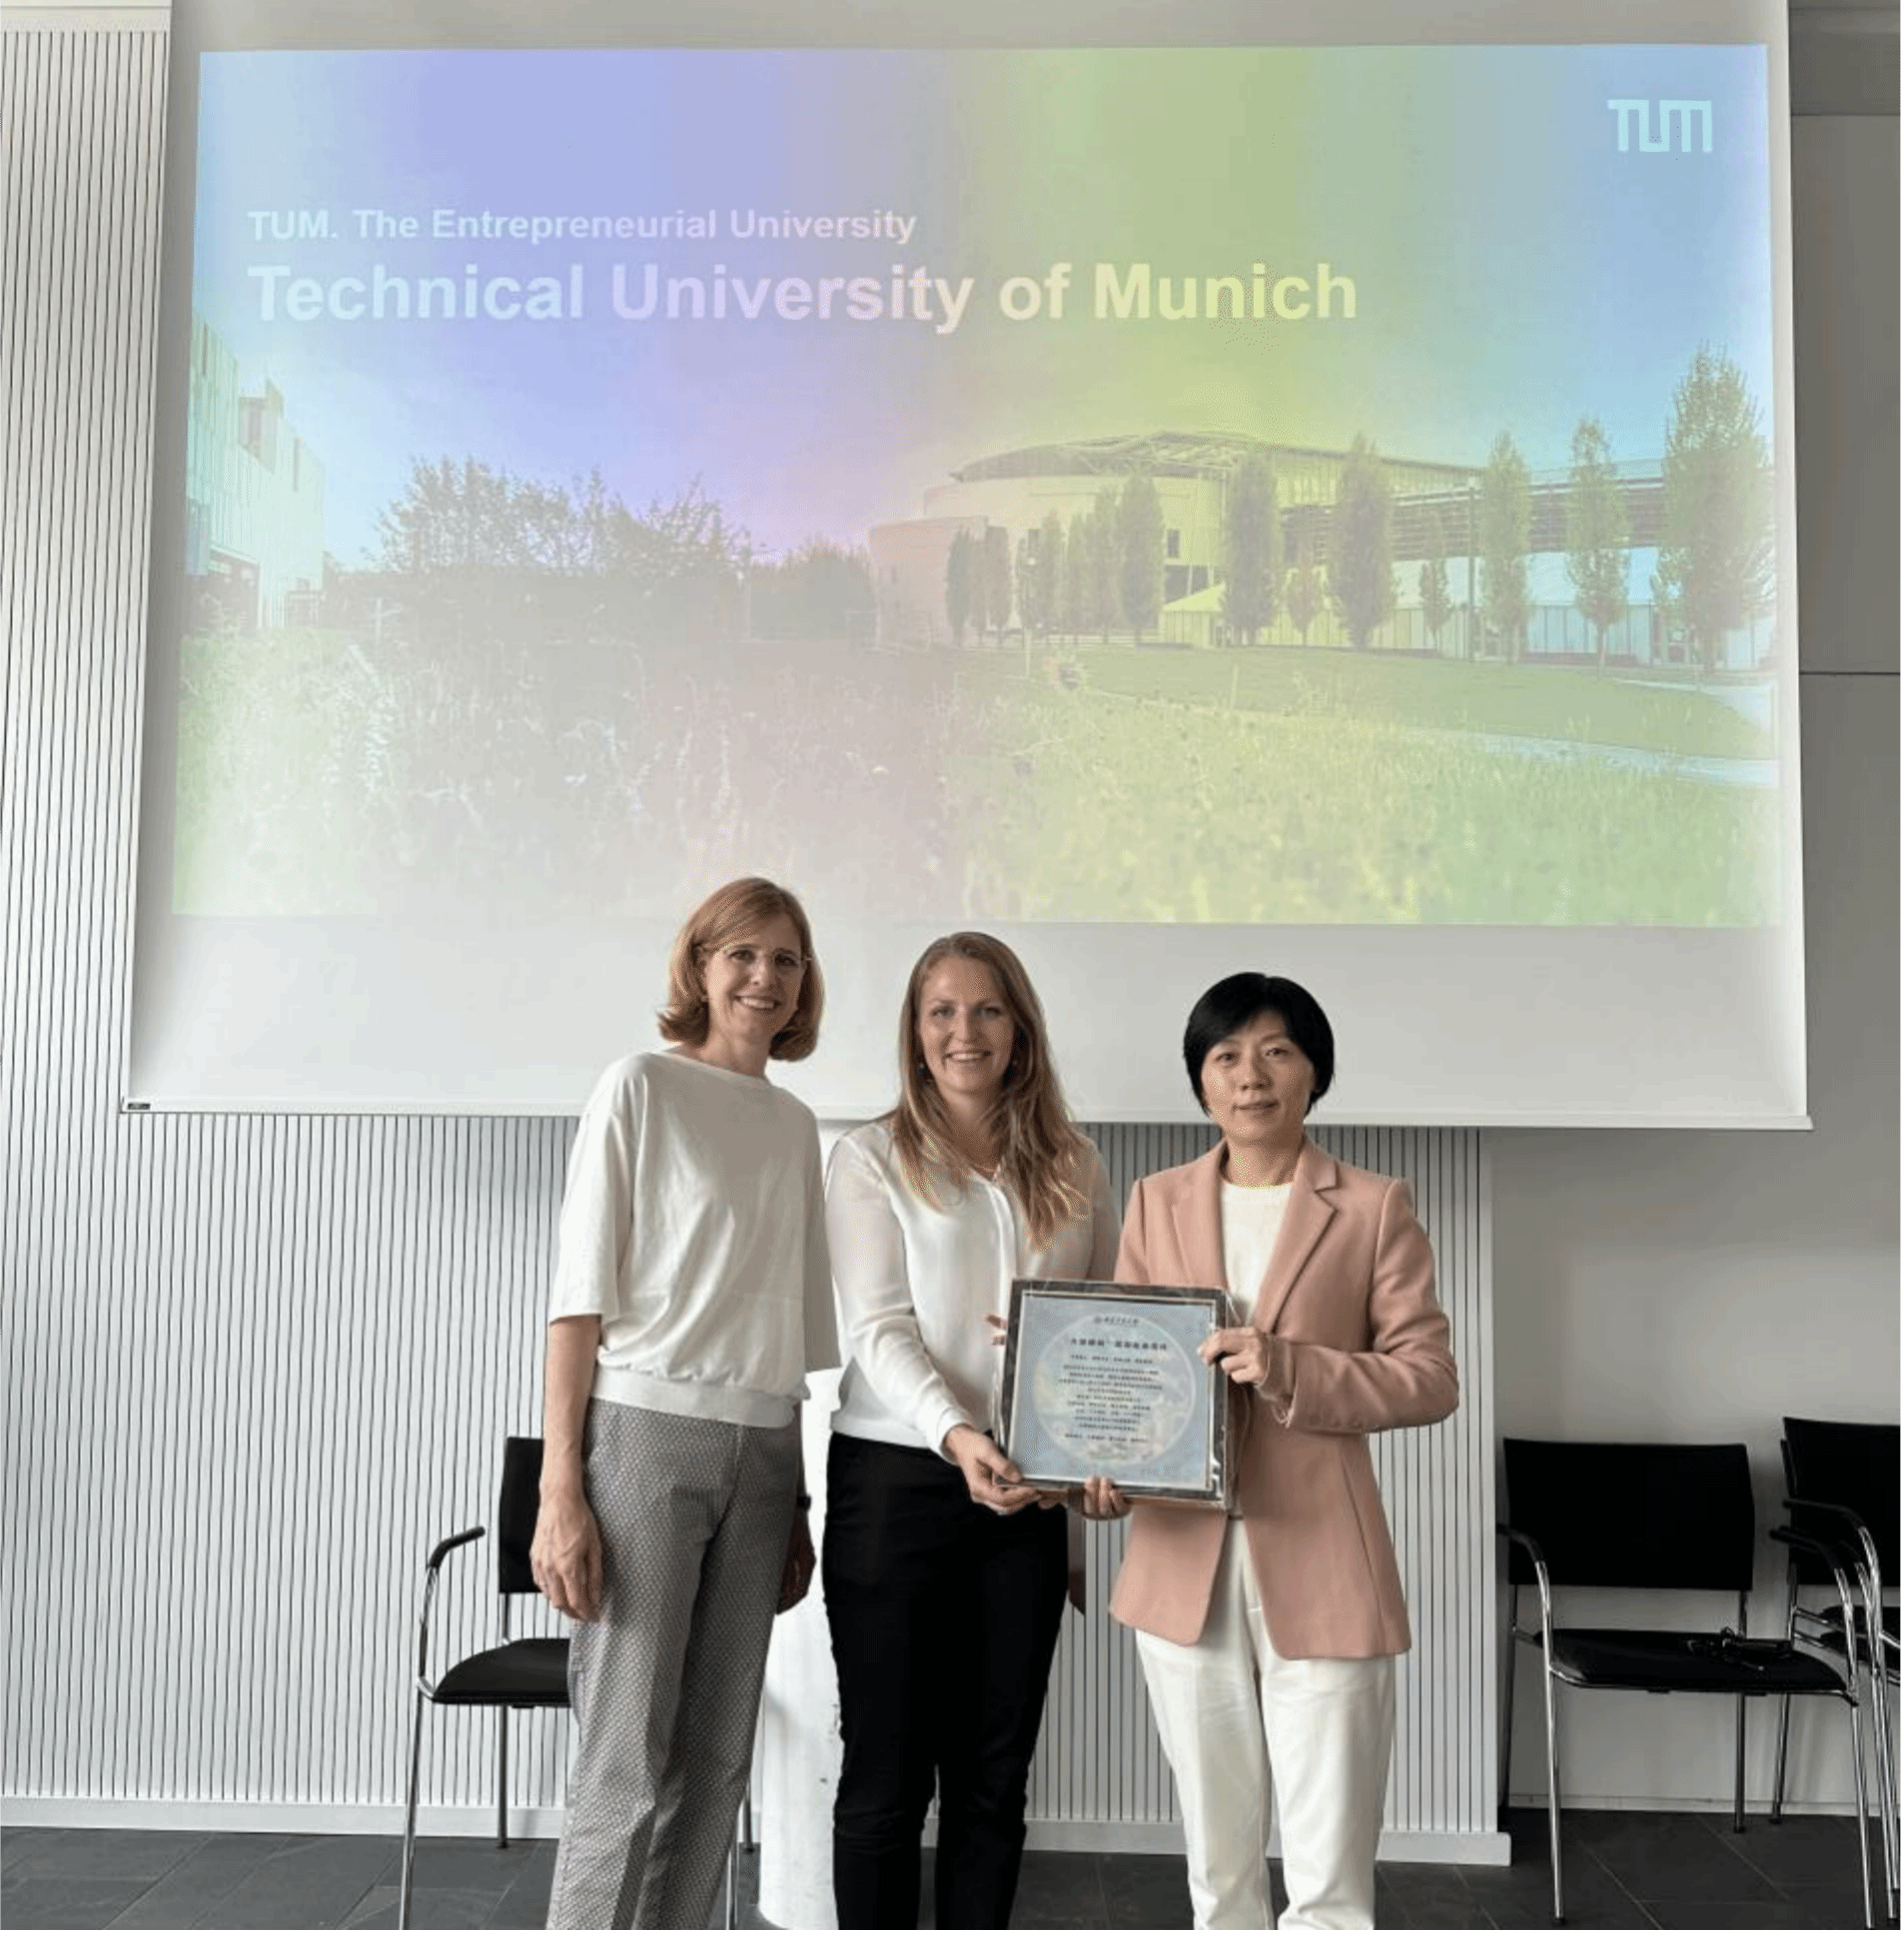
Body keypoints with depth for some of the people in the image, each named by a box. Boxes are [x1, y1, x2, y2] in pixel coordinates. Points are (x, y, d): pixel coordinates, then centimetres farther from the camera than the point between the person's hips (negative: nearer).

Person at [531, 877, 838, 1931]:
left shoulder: (795, 1125, 15)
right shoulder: (642, 1088, -1)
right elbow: (580, 1292, -5)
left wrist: (797, 1499, 15)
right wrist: (561, 1490, -12)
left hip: (763, 1450, 6)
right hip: (646, 1433, -5)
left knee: (716, 1765, 8)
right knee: (627, 1769, -5)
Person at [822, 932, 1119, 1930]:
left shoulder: (1072, 1167, 9)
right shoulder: (870, 1157, -1)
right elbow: (877, 1329, -10)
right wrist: (958, 1434, -26)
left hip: (1024, 1492, 3)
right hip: (897, 1480, -3)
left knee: (994, 1772, 11)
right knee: (888, 1769, 5)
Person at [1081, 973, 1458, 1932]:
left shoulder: (1372, 1207, 1)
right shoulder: (1157, 1202, 10)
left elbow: (1430, 1377, -2)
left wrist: (1290, 1370, -17)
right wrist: (1104, 1466, -7)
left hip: (1320, 1566, -3)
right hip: (1183, 1560, 3)